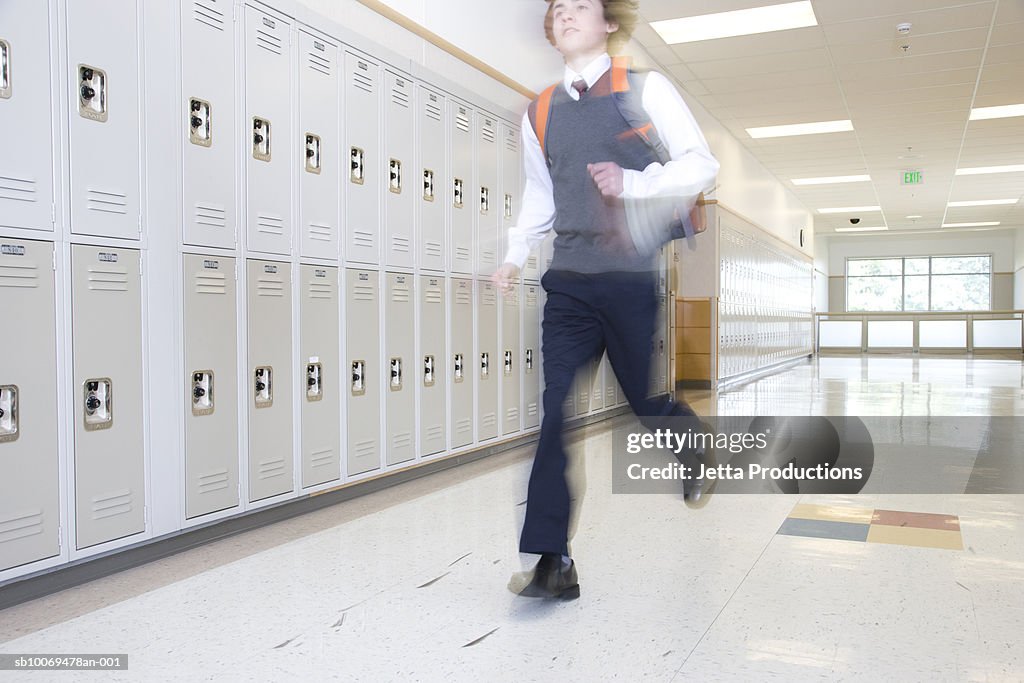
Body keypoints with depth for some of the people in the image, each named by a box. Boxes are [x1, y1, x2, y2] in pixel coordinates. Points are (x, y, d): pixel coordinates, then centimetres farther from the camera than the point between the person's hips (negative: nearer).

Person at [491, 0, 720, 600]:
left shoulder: (645, 88, 2)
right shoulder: (539, 113, 14)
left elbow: (703, 165, -2)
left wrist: (633, 183, -17)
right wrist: (517, 256, 9)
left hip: (637, 278, -3)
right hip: (570, 282, 3)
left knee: (649, 404, 6)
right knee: (559, 413, -6)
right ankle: (553, 562, -2)